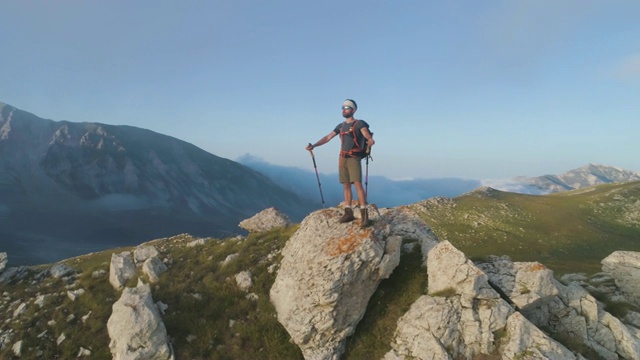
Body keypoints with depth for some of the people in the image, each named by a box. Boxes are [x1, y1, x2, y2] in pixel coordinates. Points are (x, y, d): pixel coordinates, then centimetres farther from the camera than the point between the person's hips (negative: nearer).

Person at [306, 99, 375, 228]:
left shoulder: (359, 123, -2)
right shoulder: (341, 126, 16)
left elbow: (368, 136, -17)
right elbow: (328, 137, 14)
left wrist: (371, 141, -41)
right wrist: (313, 145, 4)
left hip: (354, 158, -6)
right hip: (343, 159, 6)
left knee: (357, 184, -16)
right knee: (346, 185, 5)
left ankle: (364, 214, -16)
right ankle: (348, 213, 10)